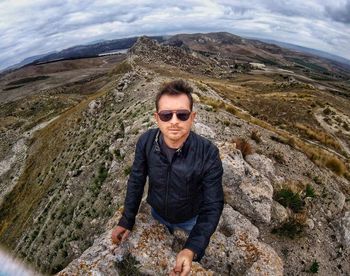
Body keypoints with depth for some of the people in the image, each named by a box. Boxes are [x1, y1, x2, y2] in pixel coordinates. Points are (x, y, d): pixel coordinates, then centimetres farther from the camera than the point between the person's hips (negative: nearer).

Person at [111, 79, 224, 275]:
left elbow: (213, 205, -27)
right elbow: (136, 180, -12)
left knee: (197, 251, 29)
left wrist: (192, 250, -38)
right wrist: (127, 221, -11)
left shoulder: (208, 153, -35)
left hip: (192, 218, -2)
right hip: (158, 214, 2)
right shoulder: (146, 141, -27)